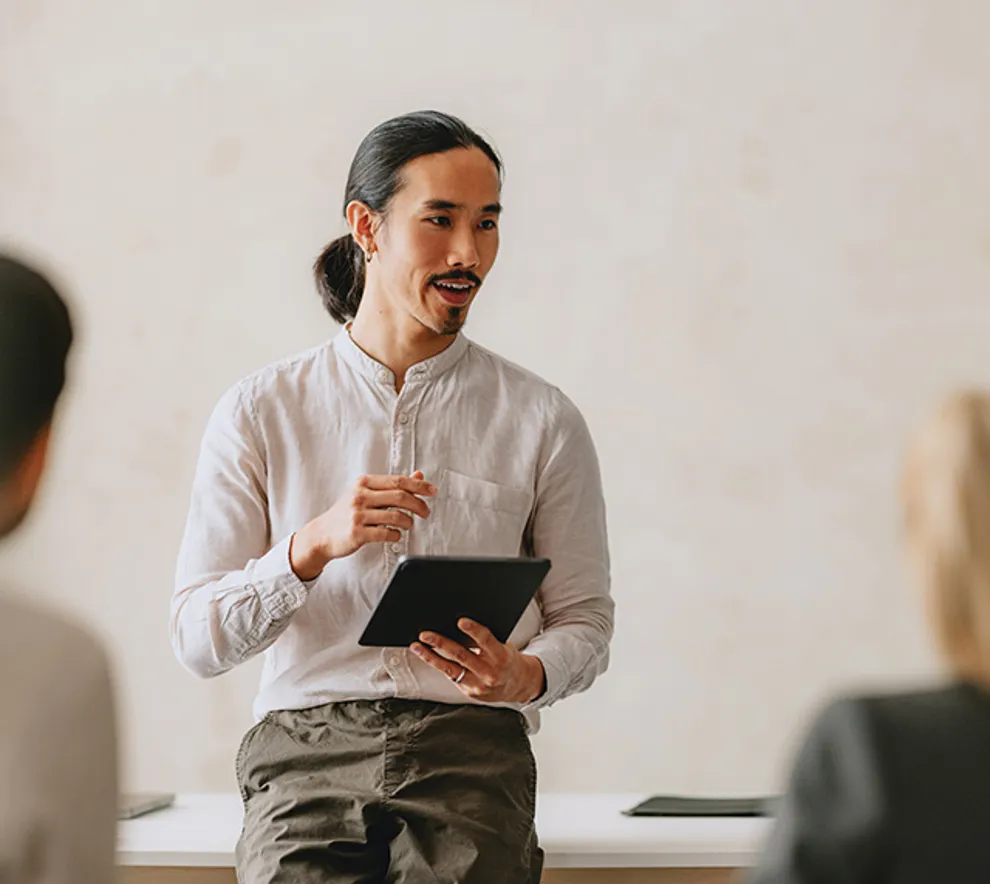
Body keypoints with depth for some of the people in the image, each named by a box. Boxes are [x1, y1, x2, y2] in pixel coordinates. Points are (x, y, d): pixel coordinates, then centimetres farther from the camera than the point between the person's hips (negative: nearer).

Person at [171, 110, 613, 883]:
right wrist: (315, 545, -14)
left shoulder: (541, 420, 9)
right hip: (307, 756, 0)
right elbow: (199, 638, 2)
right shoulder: (260, 412, 8)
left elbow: (585, 620, 11)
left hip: (470, 758, 0)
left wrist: (525, 674, -11)